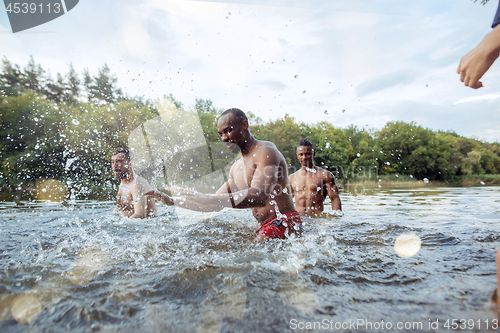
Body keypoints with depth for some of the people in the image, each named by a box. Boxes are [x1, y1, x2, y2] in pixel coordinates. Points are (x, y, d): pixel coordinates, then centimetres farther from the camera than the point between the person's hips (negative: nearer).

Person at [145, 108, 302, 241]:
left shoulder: (265, 151, -11)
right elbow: (215, 202, 22)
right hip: (266, 227, 9)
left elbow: (259, 196, -27)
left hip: (284, 222, -9)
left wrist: (203, 198, -33)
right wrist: (172, 201, 16)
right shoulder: (236, 167, 17)